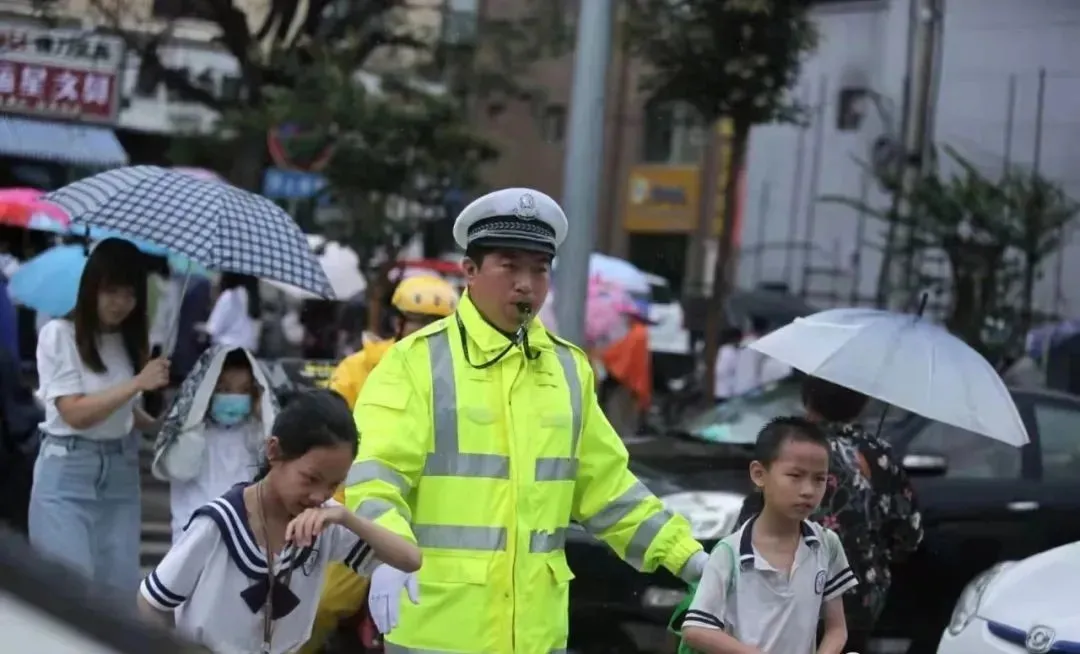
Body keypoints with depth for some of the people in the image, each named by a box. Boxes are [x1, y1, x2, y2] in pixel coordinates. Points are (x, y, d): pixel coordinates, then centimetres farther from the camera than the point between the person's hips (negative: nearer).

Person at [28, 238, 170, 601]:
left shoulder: (130, 340, 9)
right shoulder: (59, 334, -8)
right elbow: (75, 413, -15)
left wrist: (161, 426, -3)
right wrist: (137, 383, -19)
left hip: (121, 471, 6)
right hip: (68, 472, -5)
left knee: (120, 586, 4)